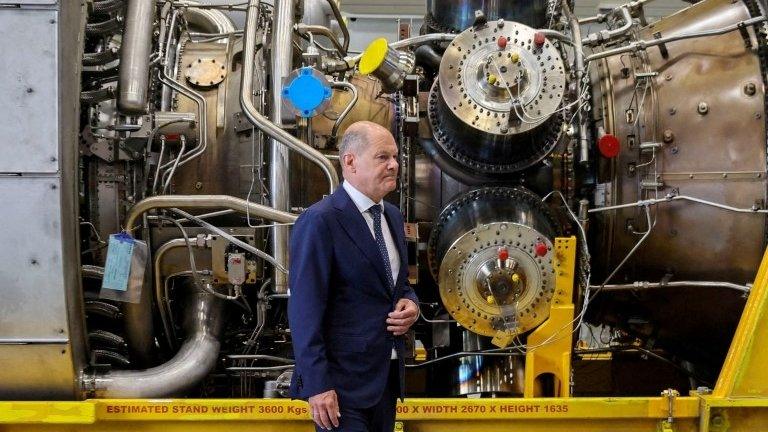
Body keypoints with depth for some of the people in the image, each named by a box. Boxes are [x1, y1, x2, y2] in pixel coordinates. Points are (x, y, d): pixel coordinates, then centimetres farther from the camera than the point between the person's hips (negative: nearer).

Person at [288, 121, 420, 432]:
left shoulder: (392, 215, 11)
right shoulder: (319, 221, -13)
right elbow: (305, 310, -16)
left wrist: (410, 304, 0)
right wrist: (317, 384, -20)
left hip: (387, 375, 8)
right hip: (342, 381, -7)